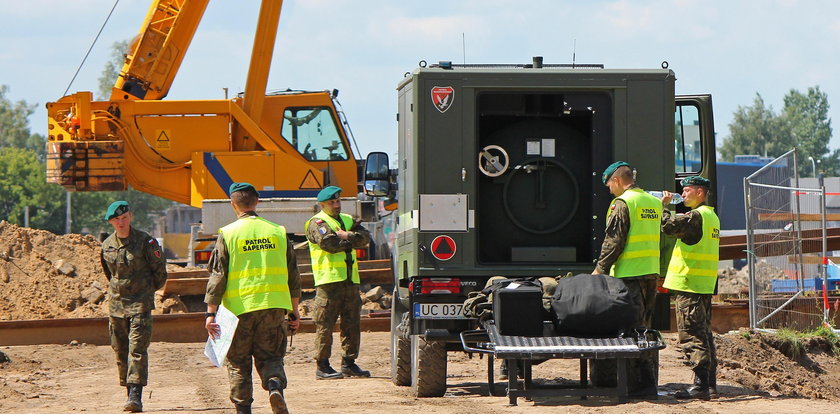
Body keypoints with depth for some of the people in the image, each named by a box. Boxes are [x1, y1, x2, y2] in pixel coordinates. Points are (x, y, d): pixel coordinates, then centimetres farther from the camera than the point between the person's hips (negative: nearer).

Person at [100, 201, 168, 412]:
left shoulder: (145, 241, -6)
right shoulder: (107, 245, 7)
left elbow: (160, 270, 2)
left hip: (140, 305, -5)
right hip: (116, 304, 5)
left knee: (137, 349, -14)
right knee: (120, 351, 7)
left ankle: (136, 396, -19)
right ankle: (129, 393, 16)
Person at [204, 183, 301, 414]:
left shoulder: (228, 234, -3)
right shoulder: (278, 232, 6)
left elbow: (217, 276, -6)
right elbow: (293, 275, 10)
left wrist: (211, 312, -3)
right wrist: (294, 311, 18)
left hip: (239, 308, -2)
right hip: (273, 307, 2)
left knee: (238, 362, 9)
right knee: (269, 356, 11)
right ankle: (275, 385, -19)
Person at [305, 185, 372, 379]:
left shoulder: (348, 220, 20)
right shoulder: (317, 223, -1)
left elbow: (365, 238, 5)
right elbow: (329, 243, -18)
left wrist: (347, 236, -11)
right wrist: (351, 240, -4)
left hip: (350, 279, 7)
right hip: (329, 279, -7)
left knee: (352, 323, 8)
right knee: (325, 325, -5)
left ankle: (349, 363, 15)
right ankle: (322, 366, -2)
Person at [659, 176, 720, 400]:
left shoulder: (696, 216, -15)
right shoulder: (712, 216, 17)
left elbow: (669, 225, -23)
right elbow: (682, 227, 21)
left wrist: (663, 205, -6)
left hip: (689, 284, -10)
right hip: (705, 285, 10)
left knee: (691, 335, -9)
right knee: (704, 333, 13)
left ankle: (701, 384, -13)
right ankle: (710, 383, 15)